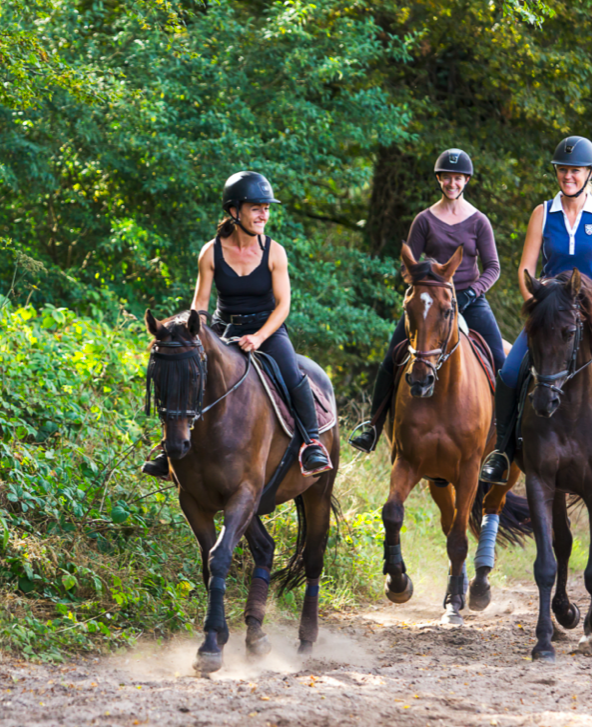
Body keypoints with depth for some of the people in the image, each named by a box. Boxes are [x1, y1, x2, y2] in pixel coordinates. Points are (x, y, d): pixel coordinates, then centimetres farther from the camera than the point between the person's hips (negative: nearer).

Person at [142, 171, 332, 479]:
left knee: (293, 377, -29)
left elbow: (283, 304, -10)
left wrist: (259, 338, -24)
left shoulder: (274, 252, -9)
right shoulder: (212, 252, -7)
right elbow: (200, 302, -1)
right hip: (224, 330, 2)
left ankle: (313, 441, -13)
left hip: (267, 329, -2)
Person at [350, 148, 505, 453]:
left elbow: (492, 267, 1)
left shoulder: (478, 221, 2)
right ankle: (373, 430, 2)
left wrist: (472, 293, -14)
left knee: (500, 362, -15)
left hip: (471, 299, 0)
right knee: (391, 361, -8)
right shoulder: (425, 220, 3)